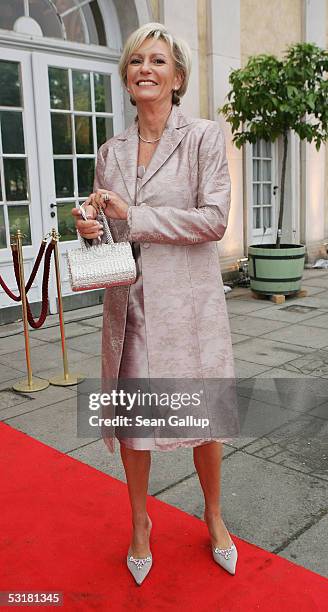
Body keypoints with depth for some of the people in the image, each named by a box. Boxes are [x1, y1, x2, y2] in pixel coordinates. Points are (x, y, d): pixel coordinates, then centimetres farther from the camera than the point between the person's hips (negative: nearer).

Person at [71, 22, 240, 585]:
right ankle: (140, 523, 34)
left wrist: (133, 215, -15)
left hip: (188, 302, -3)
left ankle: (213, 517, 36)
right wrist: (89, 226, -8)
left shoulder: (204, 137, -2)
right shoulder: (110, 153, 10)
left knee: (201, 415, 9)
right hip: (128, 302, 4)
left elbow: (213, 219, -13)